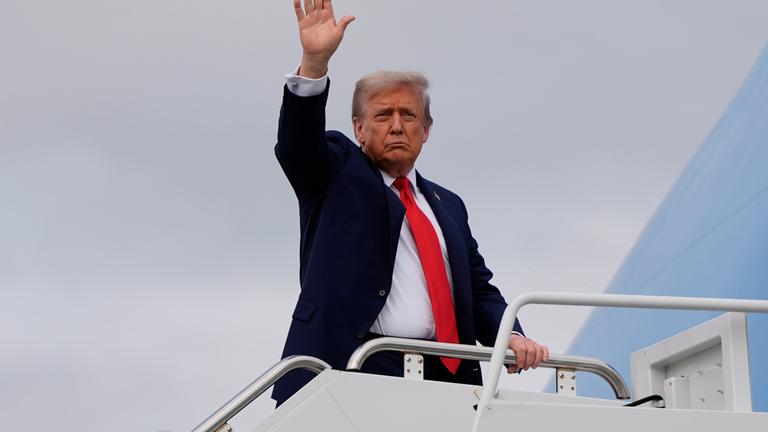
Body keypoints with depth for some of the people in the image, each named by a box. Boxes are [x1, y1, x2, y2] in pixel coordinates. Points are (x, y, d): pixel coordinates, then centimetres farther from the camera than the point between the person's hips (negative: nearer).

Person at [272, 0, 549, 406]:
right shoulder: (337, 174, 12)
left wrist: (509, 334, 0)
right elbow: (298, 143, -7)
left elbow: (479, 288, 21)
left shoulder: (448, 205, 24)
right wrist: (314, 62, -22)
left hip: (446, 375, 4)